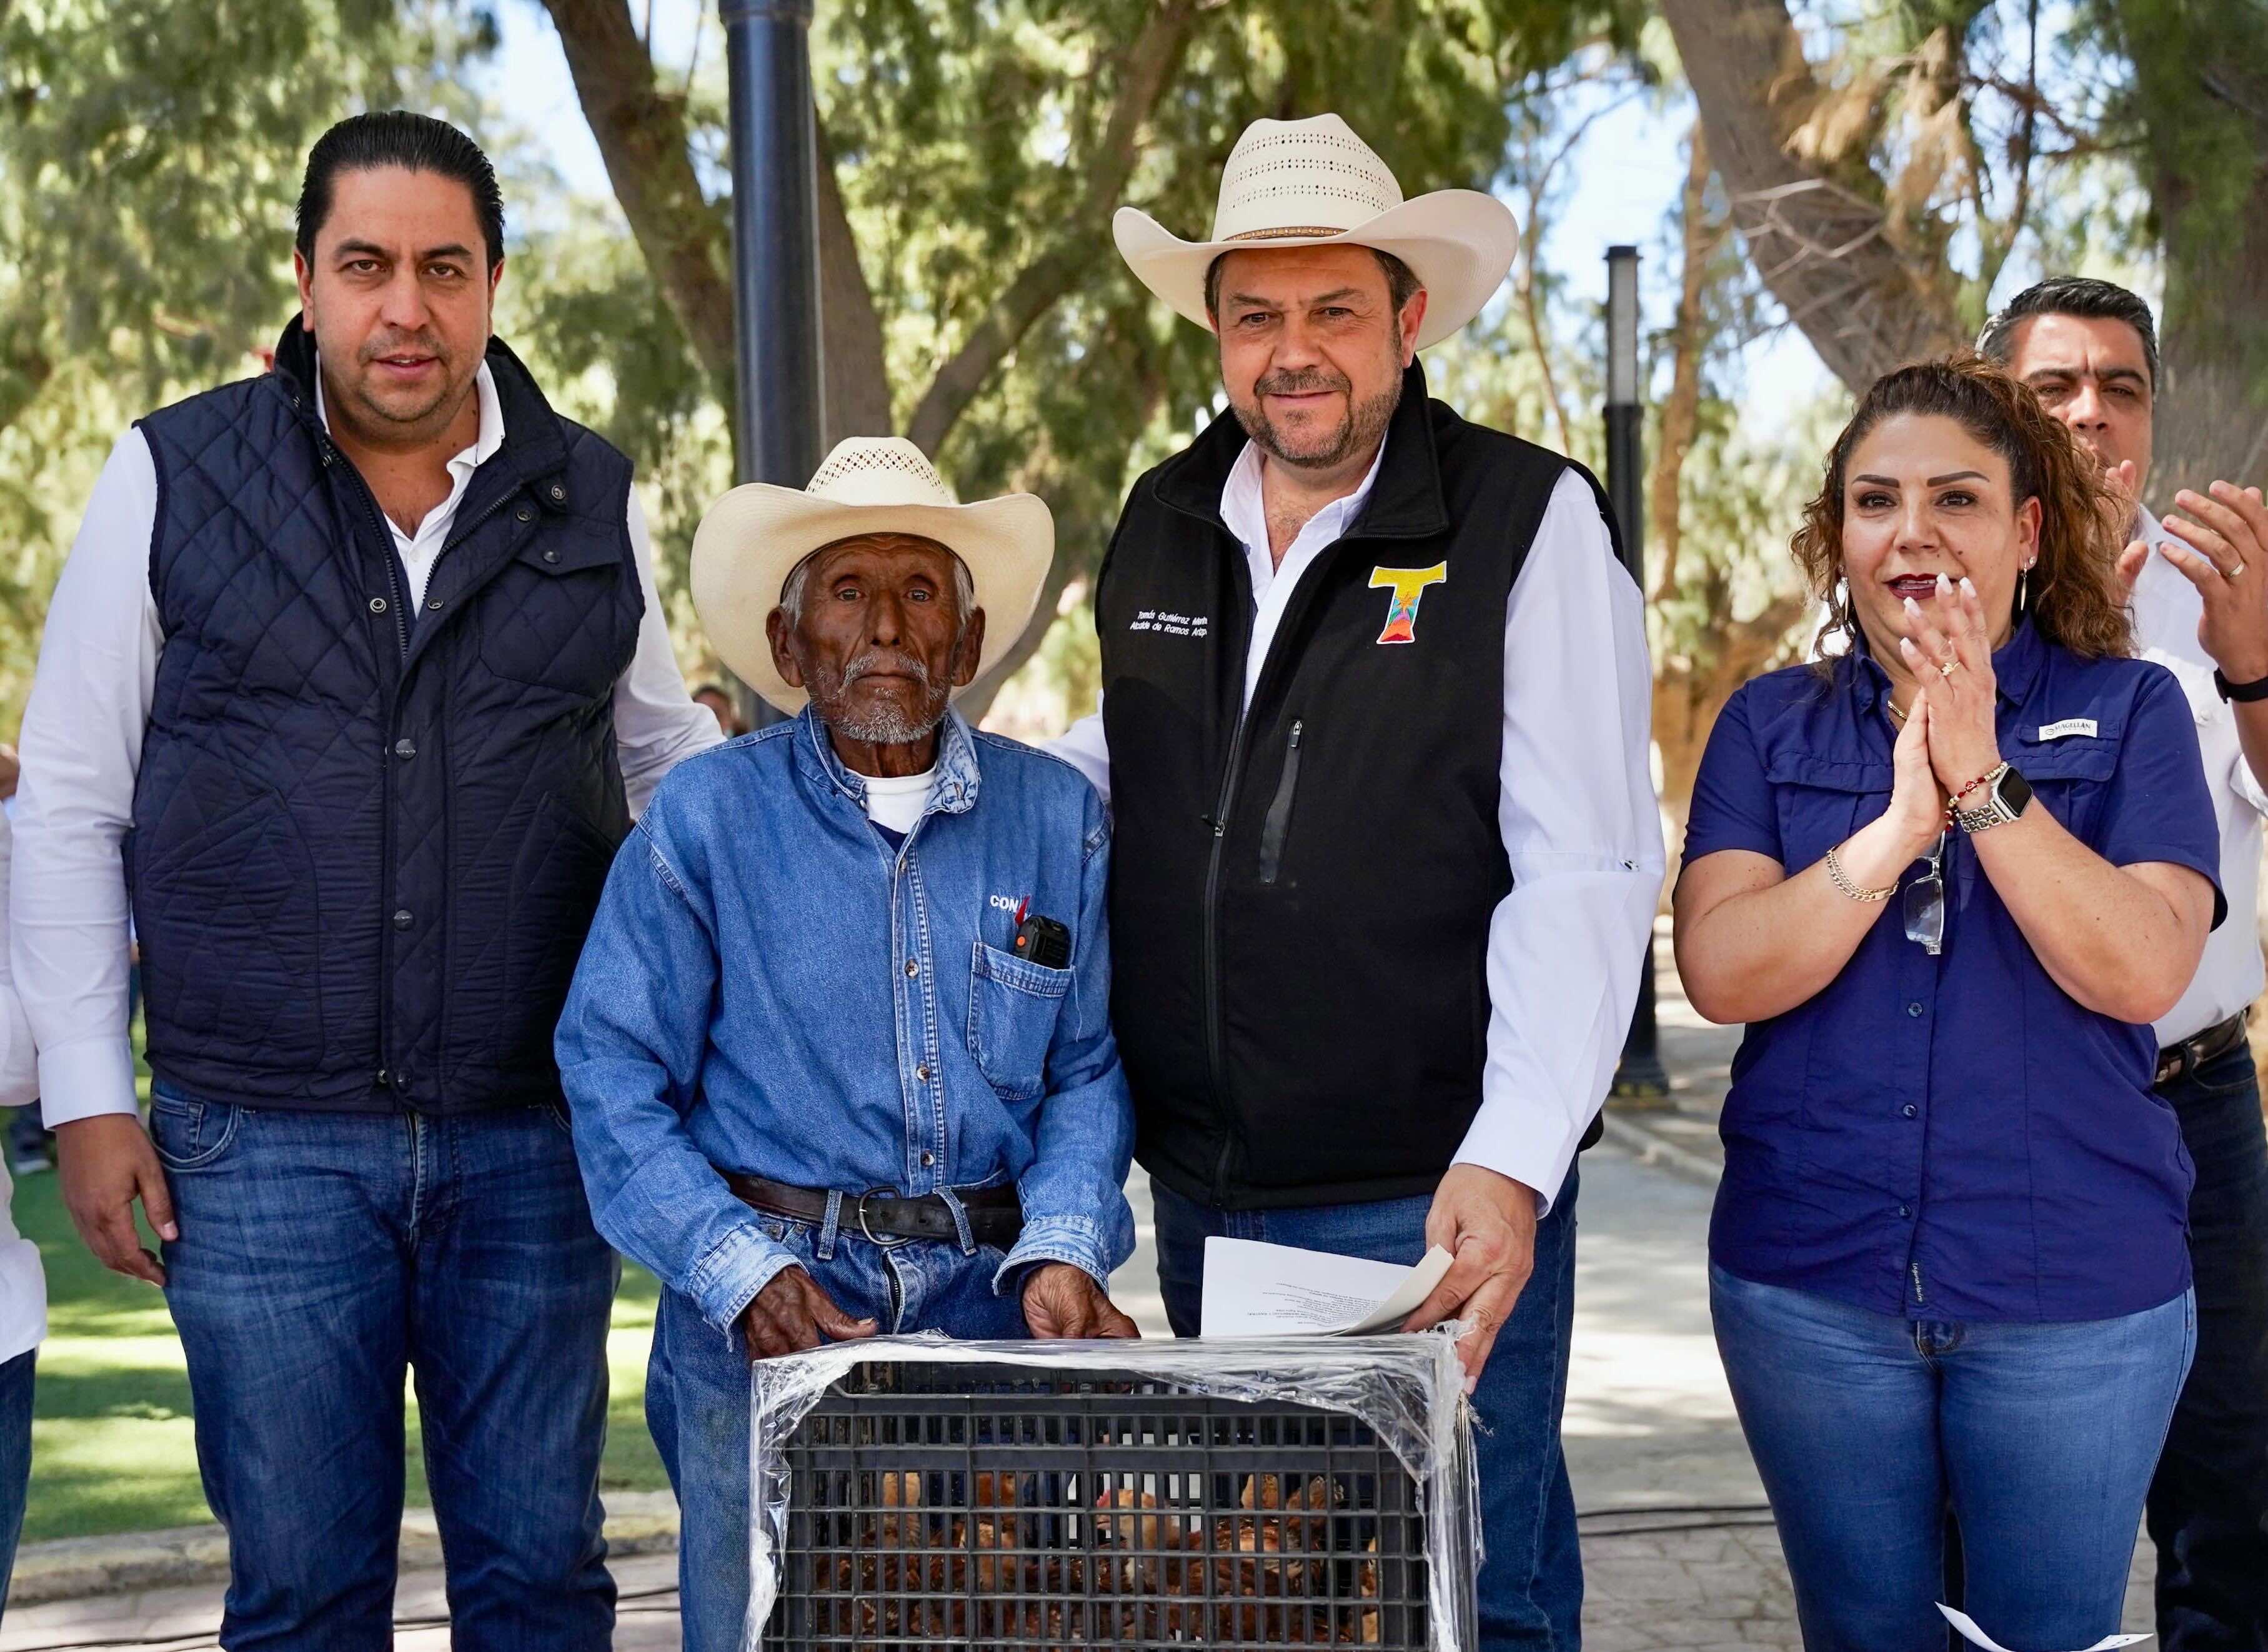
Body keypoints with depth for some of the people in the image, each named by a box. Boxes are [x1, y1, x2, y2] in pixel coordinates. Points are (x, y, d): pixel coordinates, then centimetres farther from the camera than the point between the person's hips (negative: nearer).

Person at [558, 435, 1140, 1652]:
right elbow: (614, 1073, -1)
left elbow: (1091, 1069, 9)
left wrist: (1060, 1249, -9)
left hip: (991, 1307, 2)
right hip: (768, 1315, -1)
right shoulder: (705, 820, 1)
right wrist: (744, 1270, -14)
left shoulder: (1058, 820, 8)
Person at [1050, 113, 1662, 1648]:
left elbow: (1582, 875, -14)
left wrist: (1512, 1163, -25)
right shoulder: (1162, 526, 10)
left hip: (1435, 1197, -5)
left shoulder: (1531, 524, -8)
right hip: (1205, 1200, 6)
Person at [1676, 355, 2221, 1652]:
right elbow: (1721, 971, -9)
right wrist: (1903, 822, -20)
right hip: (1812, 1287, 2)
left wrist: (1986, 784, -22)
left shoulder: (2128, 713, 0)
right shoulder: (1772, 726, 5)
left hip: (2075, 1299, -1)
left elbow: (2146, 969, -13)